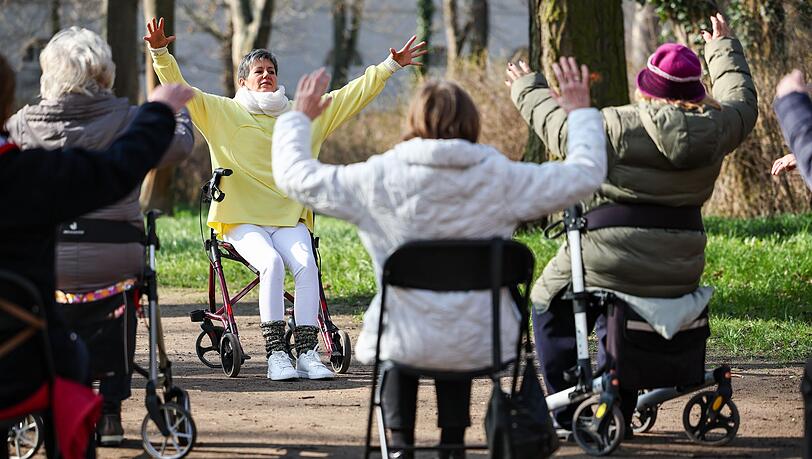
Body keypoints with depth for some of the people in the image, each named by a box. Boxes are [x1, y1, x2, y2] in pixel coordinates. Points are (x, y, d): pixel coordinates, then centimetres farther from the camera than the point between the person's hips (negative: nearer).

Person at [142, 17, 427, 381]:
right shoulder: (223, 113, 10)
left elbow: (353, 95, 20)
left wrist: (391, 65, 15)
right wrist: (160, 54, -14)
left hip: (290, 219, 2)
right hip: (242, 220, -2)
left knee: (305, 264, -27)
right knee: (271, 262, -31)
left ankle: (307, 351, -29)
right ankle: (275, 353, -31)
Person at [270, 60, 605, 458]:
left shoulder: (379, 179, -11)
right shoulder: (499, 178, -8)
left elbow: (296, 178, 0)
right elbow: (586, 174, 2)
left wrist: (300, 118, 17)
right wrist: (581, 114, 18)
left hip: (408, 348, -1)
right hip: (482, 347, 1)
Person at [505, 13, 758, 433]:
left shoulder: (618, 126, -14)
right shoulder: (714, 130, -1)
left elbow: (559, 127, 1)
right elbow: (742, 102, 22)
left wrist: (528, 90, 20)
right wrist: (724, 49, 38)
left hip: (610, 262, -5)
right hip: (679, 272, 5)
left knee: (549, 305, 20)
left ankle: (566, 414, 17)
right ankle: (617, 413, 33)